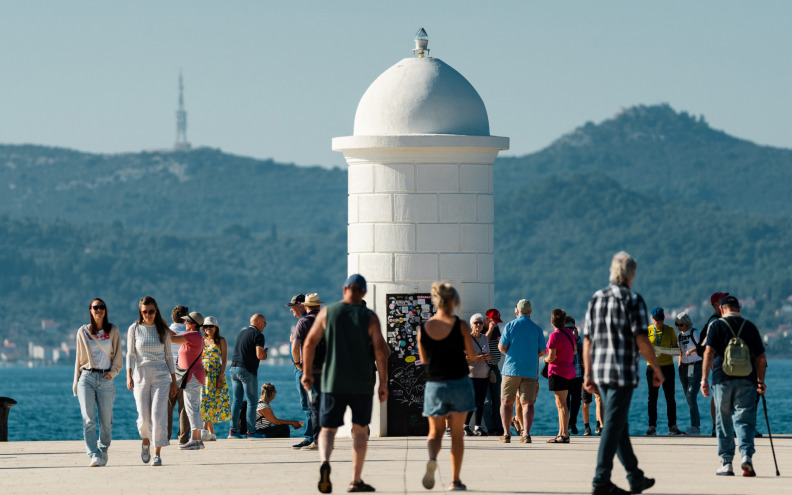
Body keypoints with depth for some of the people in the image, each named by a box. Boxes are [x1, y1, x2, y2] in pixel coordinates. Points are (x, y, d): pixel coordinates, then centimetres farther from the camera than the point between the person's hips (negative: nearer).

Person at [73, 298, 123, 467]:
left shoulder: (113, 331, 9)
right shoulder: (83, 332, 9)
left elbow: (117, 355, 11)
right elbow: (79, 357, 13)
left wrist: (113, 372, -5)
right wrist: (76, 381, 12)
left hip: (106, 378, 0)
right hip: (87, 377, 0)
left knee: (106, 421, 1)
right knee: (88, 420, -11)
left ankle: (103, 451, 19)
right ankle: (94, 455, -16)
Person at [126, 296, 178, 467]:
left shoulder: (163, 330, 7)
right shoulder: (134, 329, 4)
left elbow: (168, 356, 11)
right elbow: (130, 354, 0)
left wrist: (174, 381, 11)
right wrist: (129, 376, -13)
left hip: (161, 376, 0)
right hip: (141, 376, 0)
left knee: (158, 416, -13)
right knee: (144, 419, -1)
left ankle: (157, 454, -10)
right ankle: (146, 442, 31)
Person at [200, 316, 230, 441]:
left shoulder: (221, 341, 3)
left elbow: (224, 360, -3)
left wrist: (221, 377, -13)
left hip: (215, 374, -4)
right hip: (202, 374, 4)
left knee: (209, 401, -13)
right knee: (206, 401, 1)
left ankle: (205, 431, -15)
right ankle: (211, 432, 5)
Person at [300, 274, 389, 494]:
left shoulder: (327, 312, 1)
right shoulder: (369, 317, -3)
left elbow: (309, 344, 1)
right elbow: (380, 351, -9)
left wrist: (307, 373, 12)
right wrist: (383, 383, -5)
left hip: (332, 382, 0)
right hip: (362, 383, 0)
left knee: (328, 429, 3)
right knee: (360, 430, 14)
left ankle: (325, 462, -27)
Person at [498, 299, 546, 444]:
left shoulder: (510, 326, -1)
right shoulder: (536, 329, 5)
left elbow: (502, 347, -5)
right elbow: (542, 352, 7)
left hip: (511, 368, -1)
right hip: (530, 371, 1)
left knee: (506, 402, 8)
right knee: (528, 403, 1)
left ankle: (506, 433, 2)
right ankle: (526, 433, -13)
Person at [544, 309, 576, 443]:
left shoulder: (555, 336, -17)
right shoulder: (569, 333, 7)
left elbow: (551, 358, -19)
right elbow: (575, 351, 21)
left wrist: (545, 359, 1)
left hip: (558, 372, -8)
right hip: (569, 371, 8)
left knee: (561, 403, -7)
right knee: (561, 403, 15)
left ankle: (565, 435, -10)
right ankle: (561, 433, 17)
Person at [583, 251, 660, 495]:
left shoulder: (596, 298, 10)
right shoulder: (632, 300, -8)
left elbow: (587, 340, 11)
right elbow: (641, 340, -12)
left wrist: (588, 374, 15)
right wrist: (657, 369, -2)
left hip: (600, 373, 6)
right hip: (623, 372, -6)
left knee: (619, 424, 14)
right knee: (613, 425, -5)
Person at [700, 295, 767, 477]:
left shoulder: (716, 326, 3)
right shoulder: (750, 327, 8)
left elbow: (709, 353, -8)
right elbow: (761, 357, 8)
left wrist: (704, 379, -8)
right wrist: (761, 381, 17)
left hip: (722, 379, -1)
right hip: (746, 380, 1)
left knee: (724, 421, 7)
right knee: (744, 419, 0)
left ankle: (726, 463, 6)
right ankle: (746, 454, -22)